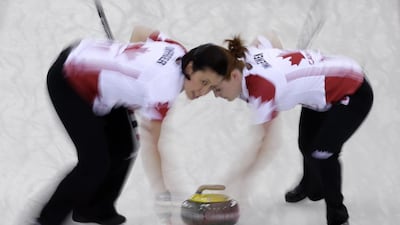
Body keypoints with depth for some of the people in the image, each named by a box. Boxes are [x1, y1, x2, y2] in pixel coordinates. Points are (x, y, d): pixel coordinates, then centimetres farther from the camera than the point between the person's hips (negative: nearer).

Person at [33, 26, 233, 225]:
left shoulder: (178, 50, -12)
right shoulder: (165, 88, -32)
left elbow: (139, 31, 6)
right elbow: (153, 149, -25)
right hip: (68, 82, -8)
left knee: (124, 148, 8)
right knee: (96, 162, -11)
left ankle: (94, 209, 28)